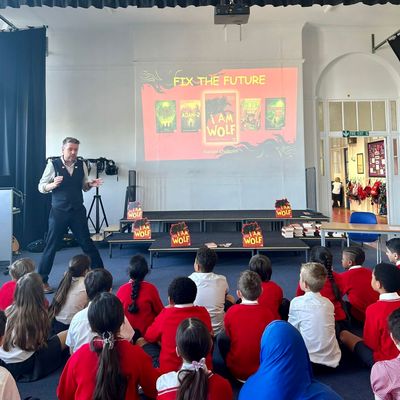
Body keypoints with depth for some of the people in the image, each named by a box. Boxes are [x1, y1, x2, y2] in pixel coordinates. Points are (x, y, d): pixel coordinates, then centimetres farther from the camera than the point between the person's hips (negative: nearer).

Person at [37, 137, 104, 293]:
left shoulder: (81, 165, 3)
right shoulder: (53, 164, -6)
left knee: (87, 243, 8)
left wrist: (90, 184, -7)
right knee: (51, 245, 6)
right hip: (59, 212, -2)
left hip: (78, 211, 2)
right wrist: (53, 184, -23)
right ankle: (42, 280, 22)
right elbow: (41, 187, -3)